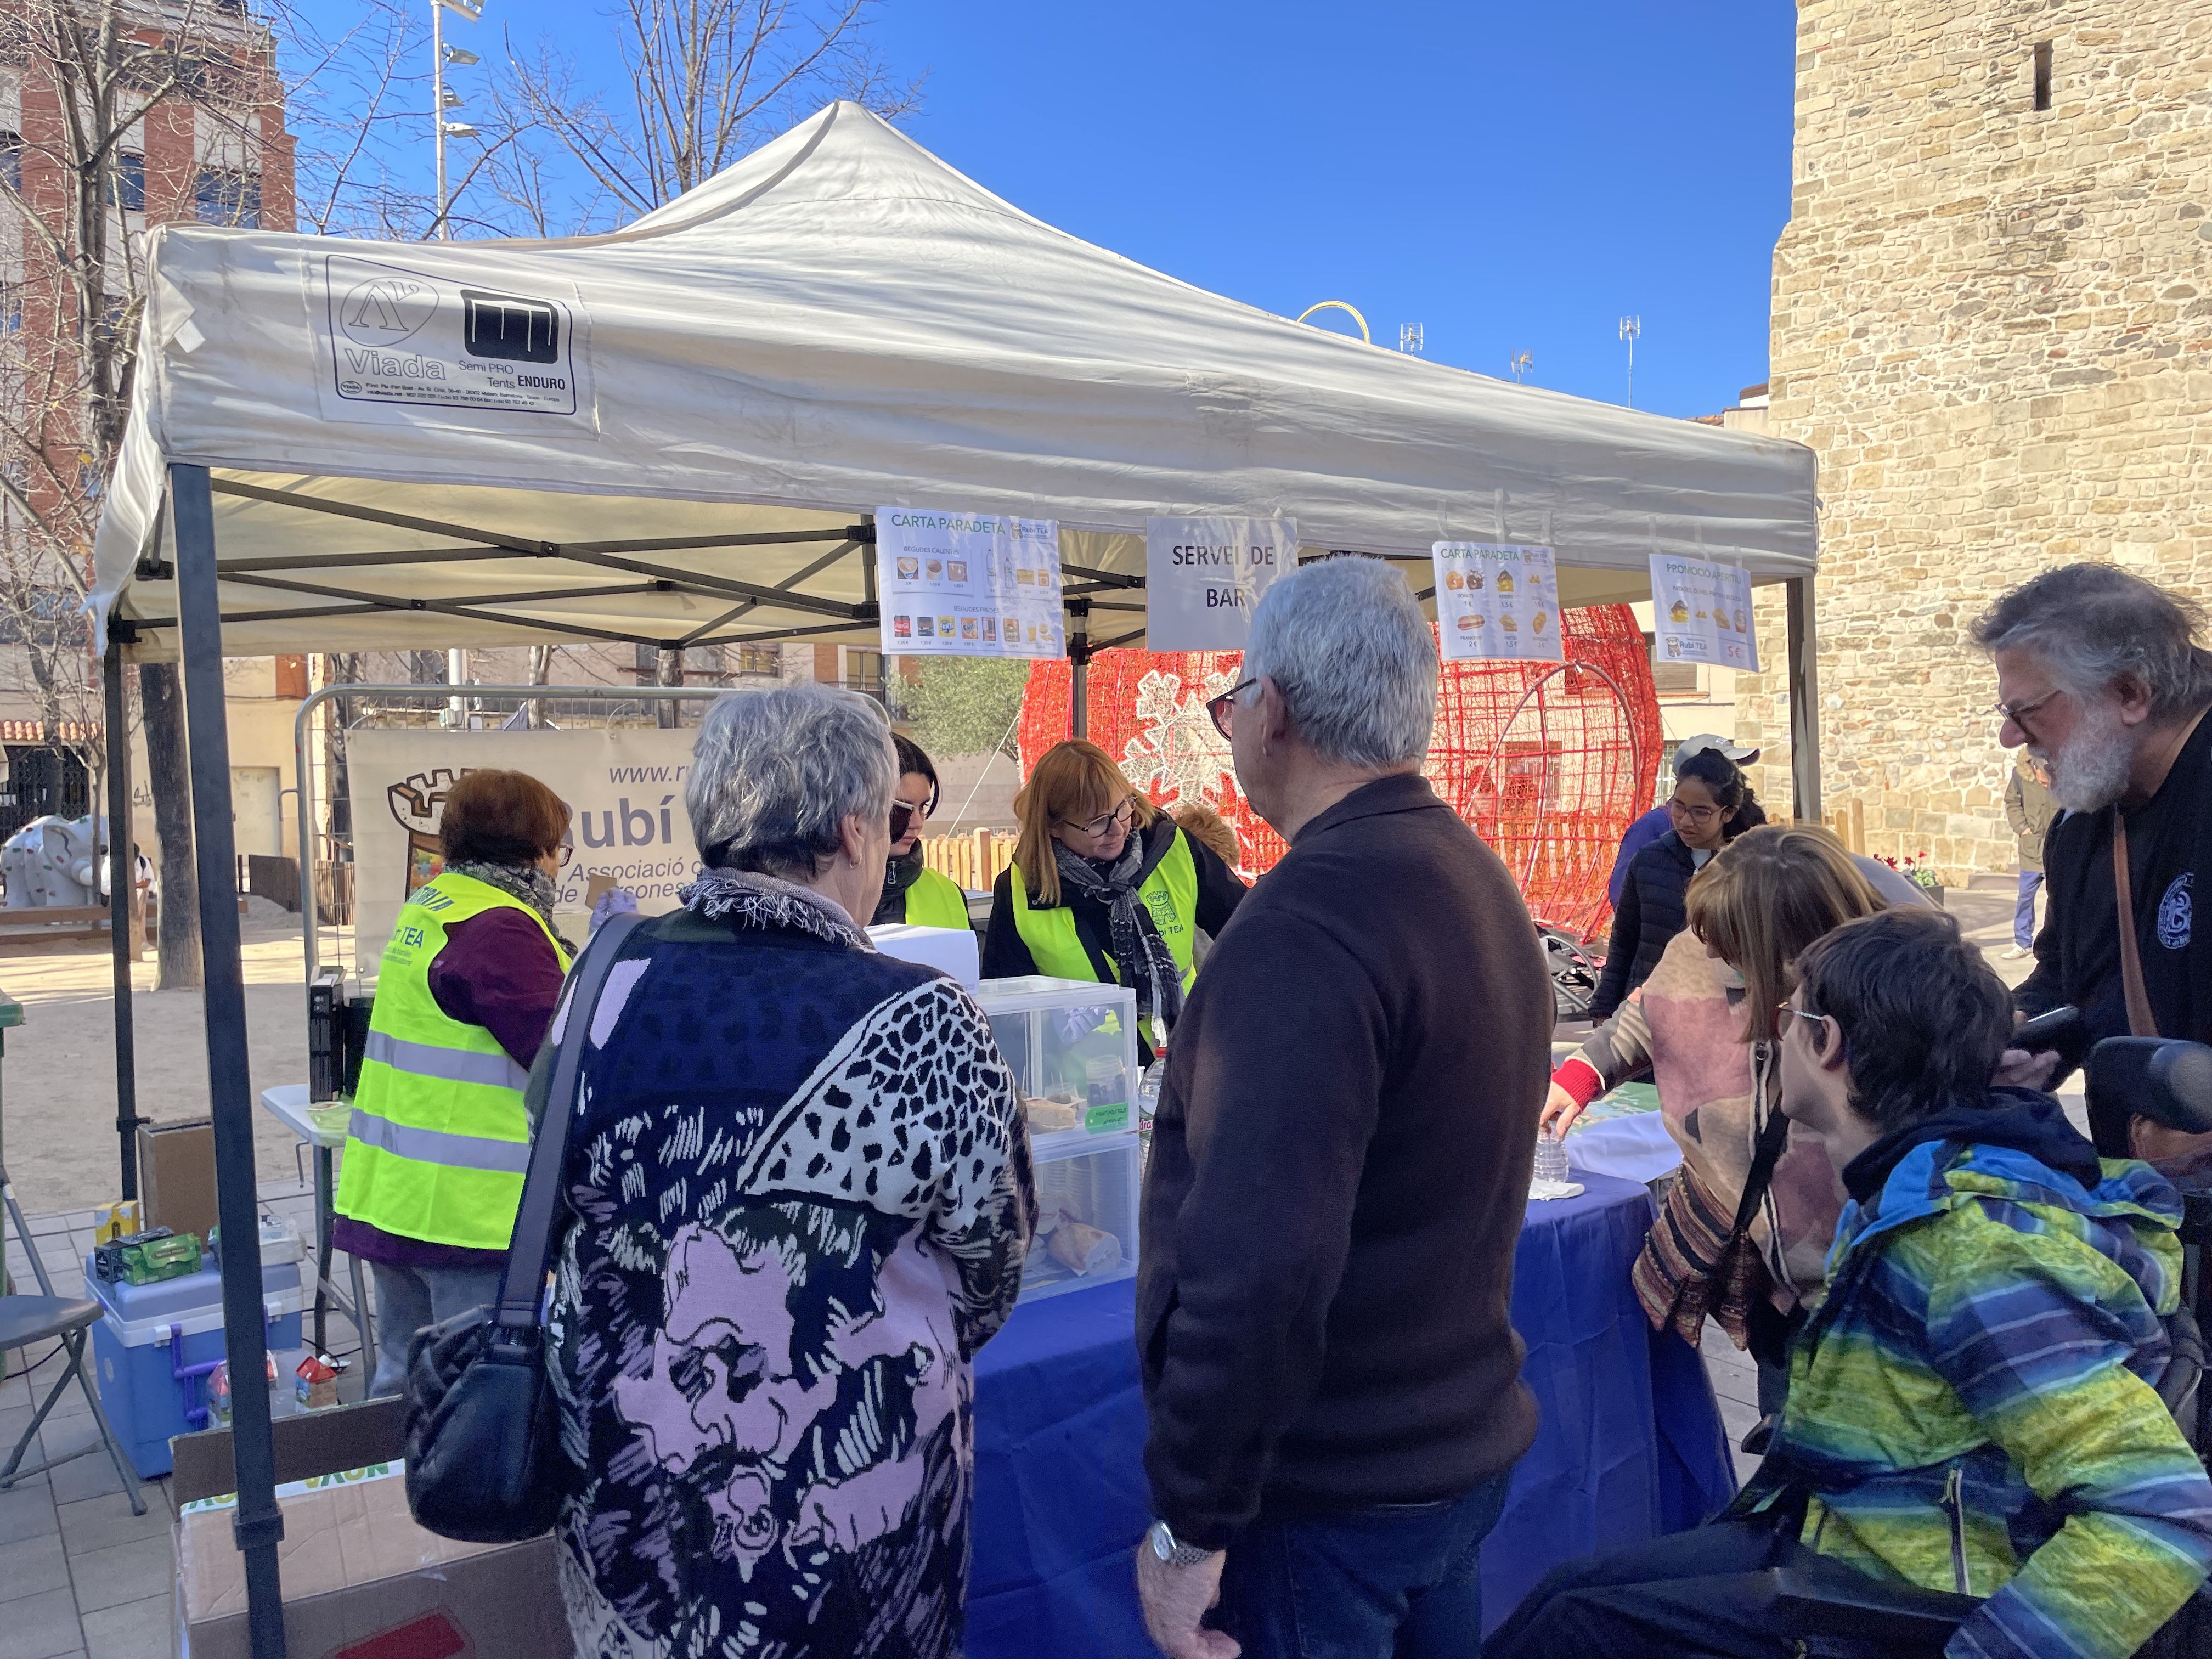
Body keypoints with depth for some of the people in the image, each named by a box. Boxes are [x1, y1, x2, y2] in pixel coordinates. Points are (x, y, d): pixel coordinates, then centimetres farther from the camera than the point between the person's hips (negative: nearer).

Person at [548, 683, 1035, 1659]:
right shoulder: (917, 1023, -20)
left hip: (617, 1496, 4)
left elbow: (571, 1225, 5)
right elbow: (992, 1262, -5)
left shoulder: (605, 984, -10)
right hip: (839, 1518, -3)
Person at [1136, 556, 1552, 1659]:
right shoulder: (1479, 879, 6)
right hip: (1465, 1449, 9)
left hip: (1326, 1495, -8)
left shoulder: (1308, 920, -25)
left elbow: (1256, 1264, -31)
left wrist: (1191, 1522, -21)